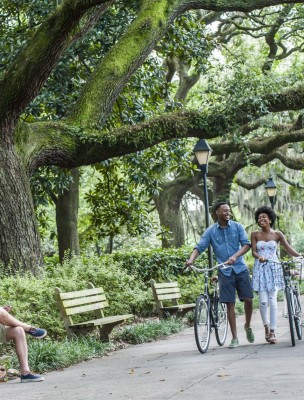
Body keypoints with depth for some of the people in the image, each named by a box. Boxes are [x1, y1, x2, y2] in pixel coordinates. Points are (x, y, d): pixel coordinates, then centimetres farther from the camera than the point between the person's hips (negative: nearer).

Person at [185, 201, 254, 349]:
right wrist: (191, 260, -25)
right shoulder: (210, 231, 1)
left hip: (240, 268, 0)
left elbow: (246, 244, -7)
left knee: (248, 299, -4)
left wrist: (235, 256, -25)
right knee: (230, 304, -1)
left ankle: (248, 326, 25)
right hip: (225, 272, 0)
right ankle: (234, 338, 5)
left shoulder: (237, 226, 2)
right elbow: (199, 247, -5)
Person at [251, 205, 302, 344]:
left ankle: (272, 332, 2)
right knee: (263, 301, -8)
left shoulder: (277, 234, 3)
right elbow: (253, 252, -3)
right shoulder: (255, 235, 4)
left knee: (272, 300, -5)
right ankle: (266, 326, 16)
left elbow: (289, 249, 0)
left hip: (273, 269, 0)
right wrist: (260, 257, -25)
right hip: (260, 269, 0)